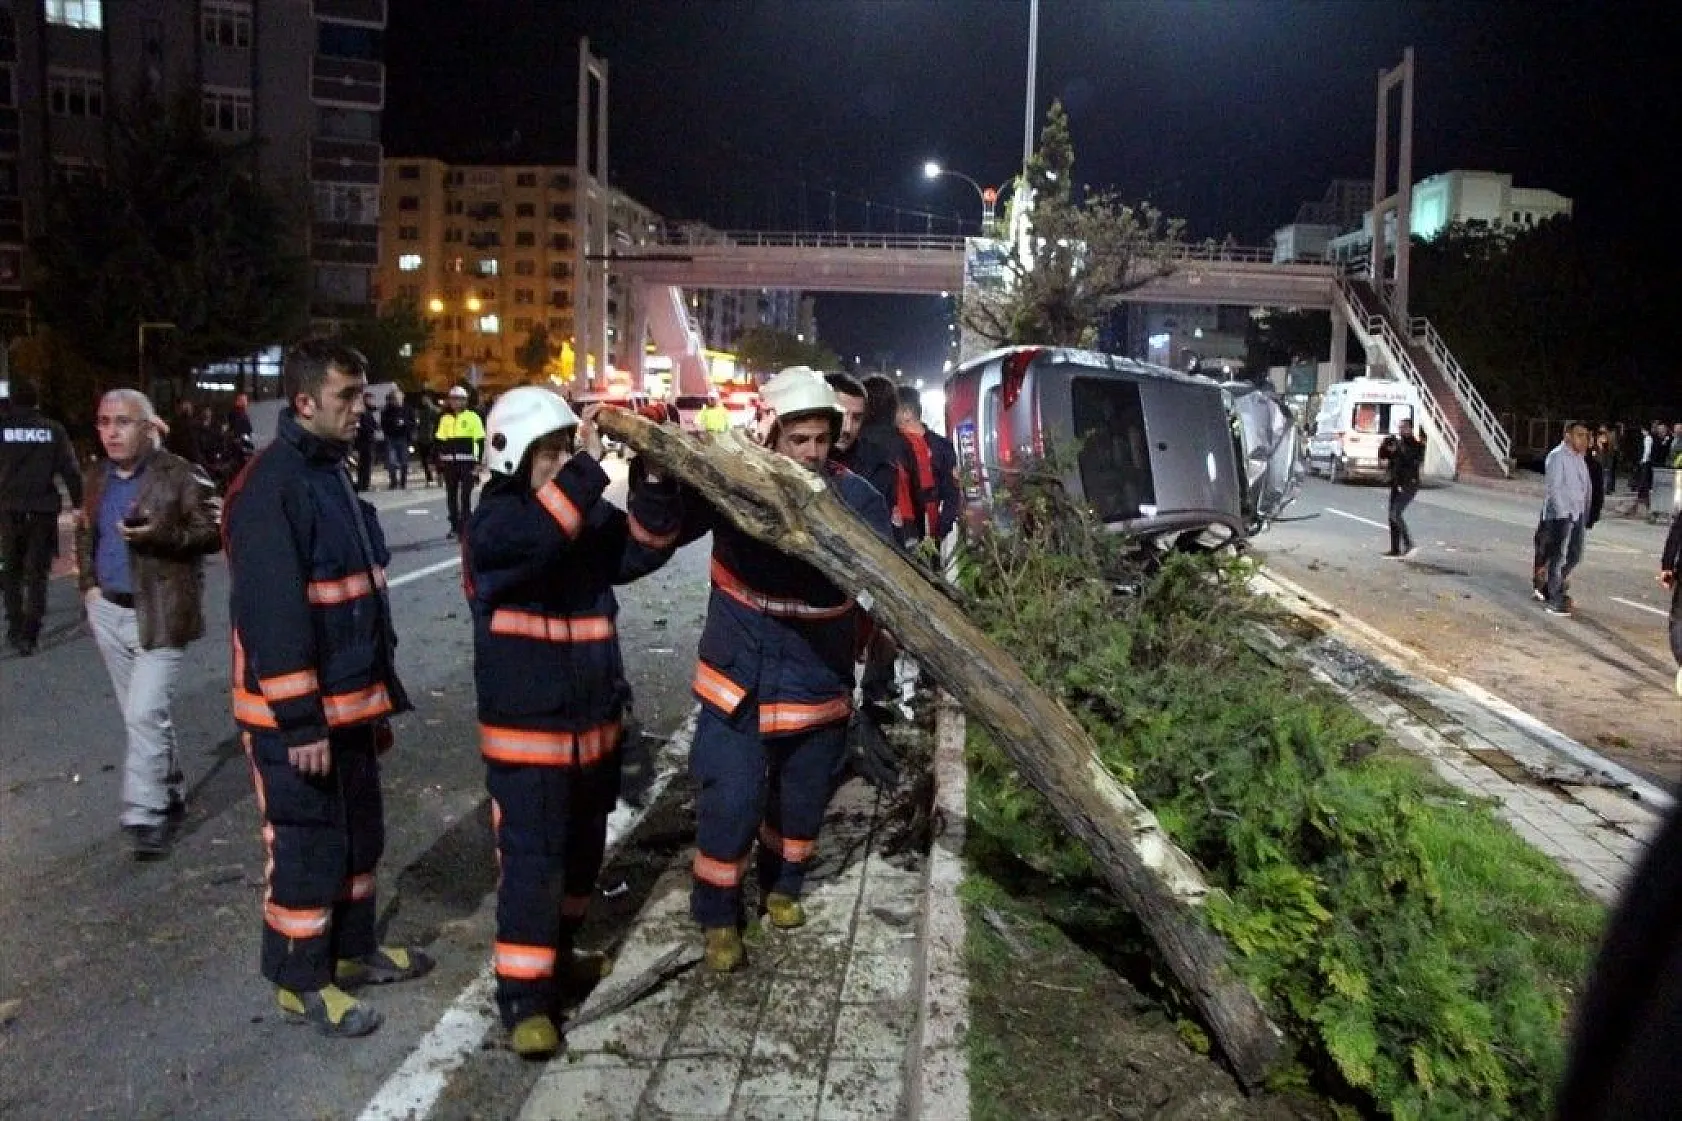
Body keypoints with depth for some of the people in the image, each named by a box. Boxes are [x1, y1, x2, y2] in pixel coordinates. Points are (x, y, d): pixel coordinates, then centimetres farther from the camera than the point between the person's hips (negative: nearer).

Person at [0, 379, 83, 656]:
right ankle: (29, 634, 0)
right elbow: (70, 469, -5)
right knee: (37, 573, 5)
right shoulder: (52, 429, -2)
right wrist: (79, 503, 0)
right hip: (44, 509, 0)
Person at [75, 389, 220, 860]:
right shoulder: (96, 477, 11)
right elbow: (85, 532, 23)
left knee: (145, 715, -12)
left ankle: (144, 817, -5)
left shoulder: (181, 476, -10)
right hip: (108, 611, 7)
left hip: (159, 614, -7)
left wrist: (159, 535, -26)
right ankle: (169, 796, 29)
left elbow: (212, 533, -12)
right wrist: (88, 583, 11)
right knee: (143, 715, 15)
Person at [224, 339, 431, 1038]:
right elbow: (271, 613, -23)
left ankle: (352, 949, 36)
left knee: (359, 833, 19)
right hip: (297, 714, -9)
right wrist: (301, 722, -22)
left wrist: (379, 697, 18)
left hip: (349, 702, 9)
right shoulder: (269, 487, -18)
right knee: (307, 845, 3)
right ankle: (301, 982, 19)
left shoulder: (331, 474, 12)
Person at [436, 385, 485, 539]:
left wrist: (479, 462, -10)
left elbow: (481, 441, -3)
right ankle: (454, 526, 19)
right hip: (449, 463, 5)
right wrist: (439, 462, 11)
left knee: (465, 496, -5)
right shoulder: (445, 419, 12)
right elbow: (439, 442, 17)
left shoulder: (473, 417, -1)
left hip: (467, 463, -5)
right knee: (451, 495, 9)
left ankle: (465, 526, 0)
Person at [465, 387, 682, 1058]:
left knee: (582, 847, 19)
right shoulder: (495, 519, -12)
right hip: (526, 728, -7)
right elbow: (542, 536, -34)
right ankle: (522, 995, 6)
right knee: (532, 858, -5)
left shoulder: (590, 514, 7)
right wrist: (589, 464, -34)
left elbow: (644, 550, -6)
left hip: (595, 718, 7)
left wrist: (651, 477, -18)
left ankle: (555, 951, 39)